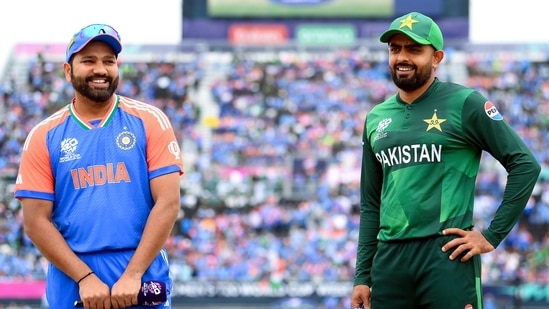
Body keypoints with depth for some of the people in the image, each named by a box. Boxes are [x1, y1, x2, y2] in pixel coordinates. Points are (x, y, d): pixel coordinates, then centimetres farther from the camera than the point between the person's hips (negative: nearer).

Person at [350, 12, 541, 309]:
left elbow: (525, 165, -4)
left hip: (447, 255, -5)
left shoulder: (464, 104, -2)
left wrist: (493, 235, -9)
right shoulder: (376, 118, 15)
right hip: (389, 259, 5)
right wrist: (363, 276, 14)